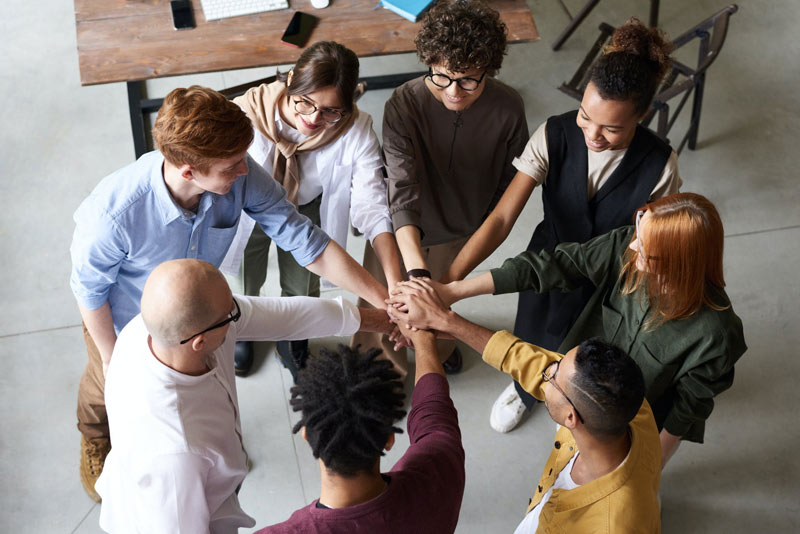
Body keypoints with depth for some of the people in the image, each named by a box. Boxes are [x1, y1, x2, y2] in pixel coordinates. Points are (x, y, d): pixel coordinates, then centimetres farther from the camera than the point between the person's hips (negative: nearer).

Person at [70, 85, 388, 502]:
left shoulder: (241, 177, -36)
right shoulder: (115, 212, -45)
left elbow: (307, 242, -28)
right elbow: (89, 287, -24)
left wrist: (384, 300, -30)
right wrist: (110, 356, -10)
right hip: (124, 319, -3)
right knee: (108, 388, 28)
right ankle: (95, 441, 65)